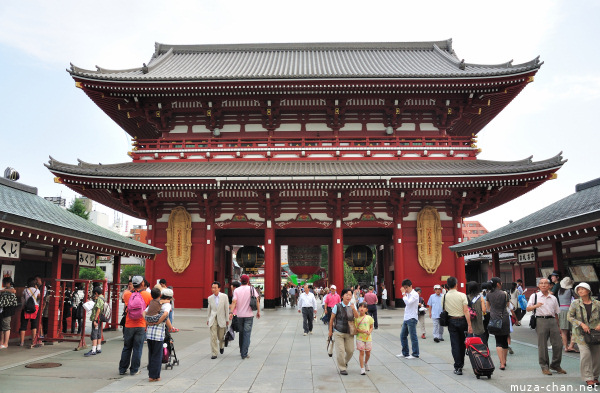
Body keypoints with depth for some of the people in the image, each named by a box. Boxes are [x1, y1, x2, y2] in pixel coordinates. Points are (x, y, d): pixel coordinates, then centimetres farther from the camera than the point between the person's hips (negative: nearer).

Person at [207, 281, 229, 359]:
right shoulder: (210, 298, 2)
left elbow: (227, 308, -1)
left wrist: (227, 319, -1)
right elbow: (208, 309, 12)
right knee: (213, 336, -8)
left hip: (221, 319, -1)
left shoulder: (224, 296, -5)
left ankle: (221, 346, 42)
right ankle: (213, 354, -1)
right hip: (212, 319, 1)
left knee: (221, 337, 9)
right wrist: (207, 319, 14)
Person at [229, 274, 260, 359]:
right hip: (249, 315, -2)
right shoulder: (252, 289, -1)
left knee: (241, 333, 16)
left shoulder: (236, 290, 0)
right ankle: (244, 354, -7)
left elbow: (234, 302, -12)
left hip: (240, 315, 2)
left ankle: (242, 352, 27)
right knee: (247, 334, -1)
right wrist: (258, 311, 1)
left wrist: (231, 312, -16)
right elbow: (257, 300, -7)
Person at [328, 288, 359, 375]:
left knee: (350, 351, 7)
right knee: (340, 351, -4)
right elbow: (332, 319, -2)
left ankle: (345, 362, 36)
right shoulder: (337, 306, -9)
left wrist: (353, 309, -22)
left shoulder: (353, 306, 3)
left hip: (349, 333, 4)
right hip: (338, 332, -3)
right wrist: (330, 331, 1)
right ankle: (342, 368, 14)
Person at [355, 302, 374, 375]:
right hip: (360, 338, -2)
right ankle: (362, 369, 5)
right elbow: (355, 329, -5)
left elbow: (371, 327, 7)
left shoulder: (369, 318, 0)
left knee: (368, 353, 10)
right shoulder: (356, 318, -4)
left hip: (368, 338, 2)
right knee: (361, 352, -4)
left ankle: (366, 363, 40)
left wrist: (369, 332, -14)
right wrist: (363, 331, -19)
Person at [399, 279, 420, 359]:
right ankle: (405, 353, 21)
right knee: (403, 335, 11)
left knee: (413, 336, -2)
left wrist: (403, 293, -21)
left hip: (412, 318, -9)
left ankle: (415, 354, 7)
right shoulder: (407, 294, 16)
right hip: (406, 318, 9)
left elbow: (408, 302, -25)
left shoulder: (415, 294, -12)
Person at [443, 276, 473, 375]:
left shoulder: (445, 296, -3)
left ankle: (458, 367, -1)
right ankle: (461, 364, 29)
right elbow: (466, 310, -13)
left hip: (451, 321, 0)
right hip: (462, 320, 0)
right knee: (462, 343, 16)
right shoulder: (462, 295, -9)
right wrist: (469, 325, -12)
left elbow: (443, 310, 3)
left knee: (455, 344, 3)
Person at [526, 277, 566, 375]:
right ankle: (544, 367, 9)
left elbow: (556, 313, 20)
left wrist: (558, 326, 17)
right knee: (542, 345, -2)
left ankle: (555, 365, 19)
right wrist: (536, 306, -23)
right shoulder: (534, 296, 7)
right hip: (541, 320, -3)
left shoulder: (553, 298, 17)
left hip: (552, 320, 3)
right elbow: (528, 308, -2)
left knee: (558, 344, 1)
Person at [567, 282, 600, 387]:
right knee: (585, 354, -13)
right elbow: (569, 316, -2)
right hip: (581, 333, -2)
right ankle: (588, 378, -5)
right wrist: (581, 324, -13)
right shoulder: (575, 303, -1)